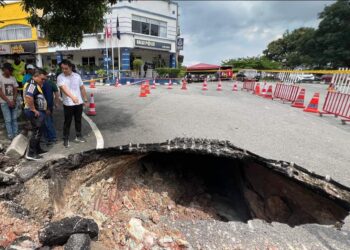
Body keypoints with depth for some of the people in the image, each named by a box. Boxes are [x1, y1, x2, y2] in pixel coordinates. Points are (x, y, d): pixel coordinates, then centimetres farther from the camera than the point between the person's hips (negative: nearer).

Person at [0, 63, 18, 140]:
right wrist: (9, 101, -11)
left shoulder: (13, 78, 5)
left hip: (13, 102, 4)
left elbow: (15, 90, 7)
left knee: (14, 119, 7)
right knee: (8, 120, -1)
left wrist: (14, 101, -5)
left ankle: (16, 134, 13)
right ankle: (10, 136, 5)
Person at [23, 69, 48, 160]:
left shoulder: (36, 85, 17)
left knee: (38, 131, 18)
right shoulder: (32, 85, -16)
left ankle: (37, 149, 30)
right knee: (36, 132, -6)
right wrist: (34, 110, -24)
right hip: (35, 113, -11)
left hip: (39, 112, 11)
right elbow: (28, 97, -32)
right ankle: (31, 153, 0)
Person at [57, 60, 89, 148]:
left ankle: (78, 136, 28)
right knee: (67, 122, 5)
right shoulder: (60, 77, -9)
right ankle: (66, 139, 16)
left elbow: (82, 88, 10)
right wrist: (72, 97, -44)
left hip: (79, 103, 4)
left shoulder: (77, 76, 4)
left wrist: (85, 100, 8)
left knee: (78, 120, 14)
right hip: (68, 104, -3)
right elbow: (64, 88, -26)